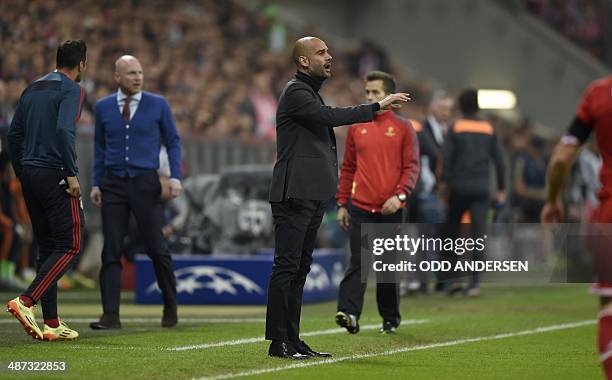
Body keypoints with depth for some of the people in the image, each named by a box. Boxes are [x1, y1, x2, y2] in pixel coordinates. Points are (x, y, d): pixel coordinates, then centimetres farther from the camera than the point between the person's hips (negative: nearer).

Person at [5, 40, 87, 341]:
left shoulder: (32, 89, 16)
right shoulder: (72, 90, -7)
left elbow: (14, 134, 15)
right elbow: (64, 129, -21)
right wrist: (71, 174, -17)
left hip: (30, 176, 8)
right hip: (55, 175, -8)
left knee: (47, 248, 11)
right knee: (69, 247, -3)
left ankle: (51, 324, 9)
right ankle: (26, 301, -19)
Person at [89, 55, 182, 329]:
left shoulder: (158, 105, 3)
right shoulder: (103, 107, 8)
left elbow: (173, 142, 6)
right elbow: (99, 147, 16)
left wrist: (175, 177, -6)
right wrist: (96, 183, 10)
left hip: (145, 183, -1)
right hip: (113, 183, 2)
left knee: (156, 249, 0)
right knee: (111, 251, -4)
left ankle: (170, 307, 19)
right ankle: (111, 315, -5)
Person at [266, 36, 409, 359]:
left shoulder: (309, 92, 23)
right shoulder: (295, 93, -9)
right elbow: (330, 116, -24)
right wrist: (377, 107, -21)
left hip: (312, 196, 10)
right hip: (294, 196, -10)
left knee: (299, 268, 10)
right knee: (287, 266, -9)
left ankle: (292, 339, 12)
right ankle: (278, 342, -9)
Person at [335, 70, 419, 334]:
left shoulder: (403, 128, 2)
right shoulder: (356, 128, 9)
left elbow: (411, 167, -2)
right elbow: (348, 169, 13)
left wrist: (400, 196, -16)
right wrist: (342, 204, 8)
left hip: (390, 210, -1)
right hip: (360, 207, 1)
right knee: (358, 262, -10)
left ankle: (391, 318, 20)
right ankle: (349, 313, -20)